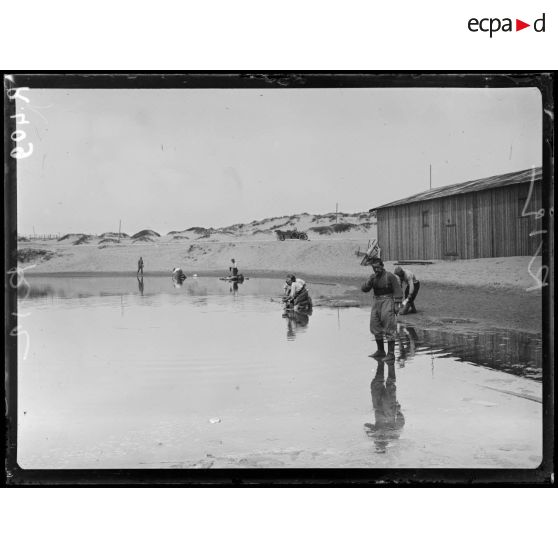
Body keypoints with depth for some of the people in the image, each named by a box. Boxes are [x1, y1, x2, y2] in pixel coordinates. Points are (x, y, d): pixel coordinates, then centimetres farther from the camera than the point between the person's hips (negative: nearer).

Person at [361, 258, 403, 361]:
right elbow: (364, 289, 0)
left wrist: (397, 305, -16)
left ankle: (391, 354, -6)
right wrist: (370, 281, -17)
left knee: (389, 329, -8)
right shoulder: (373, 277, 7)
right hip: (376, 302, 7)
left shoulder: (390, 276, -10)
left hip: (388, 302, -7)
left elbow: (397, 290, -10)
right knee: (376, 327, 10)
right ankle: (381, 351, 23)